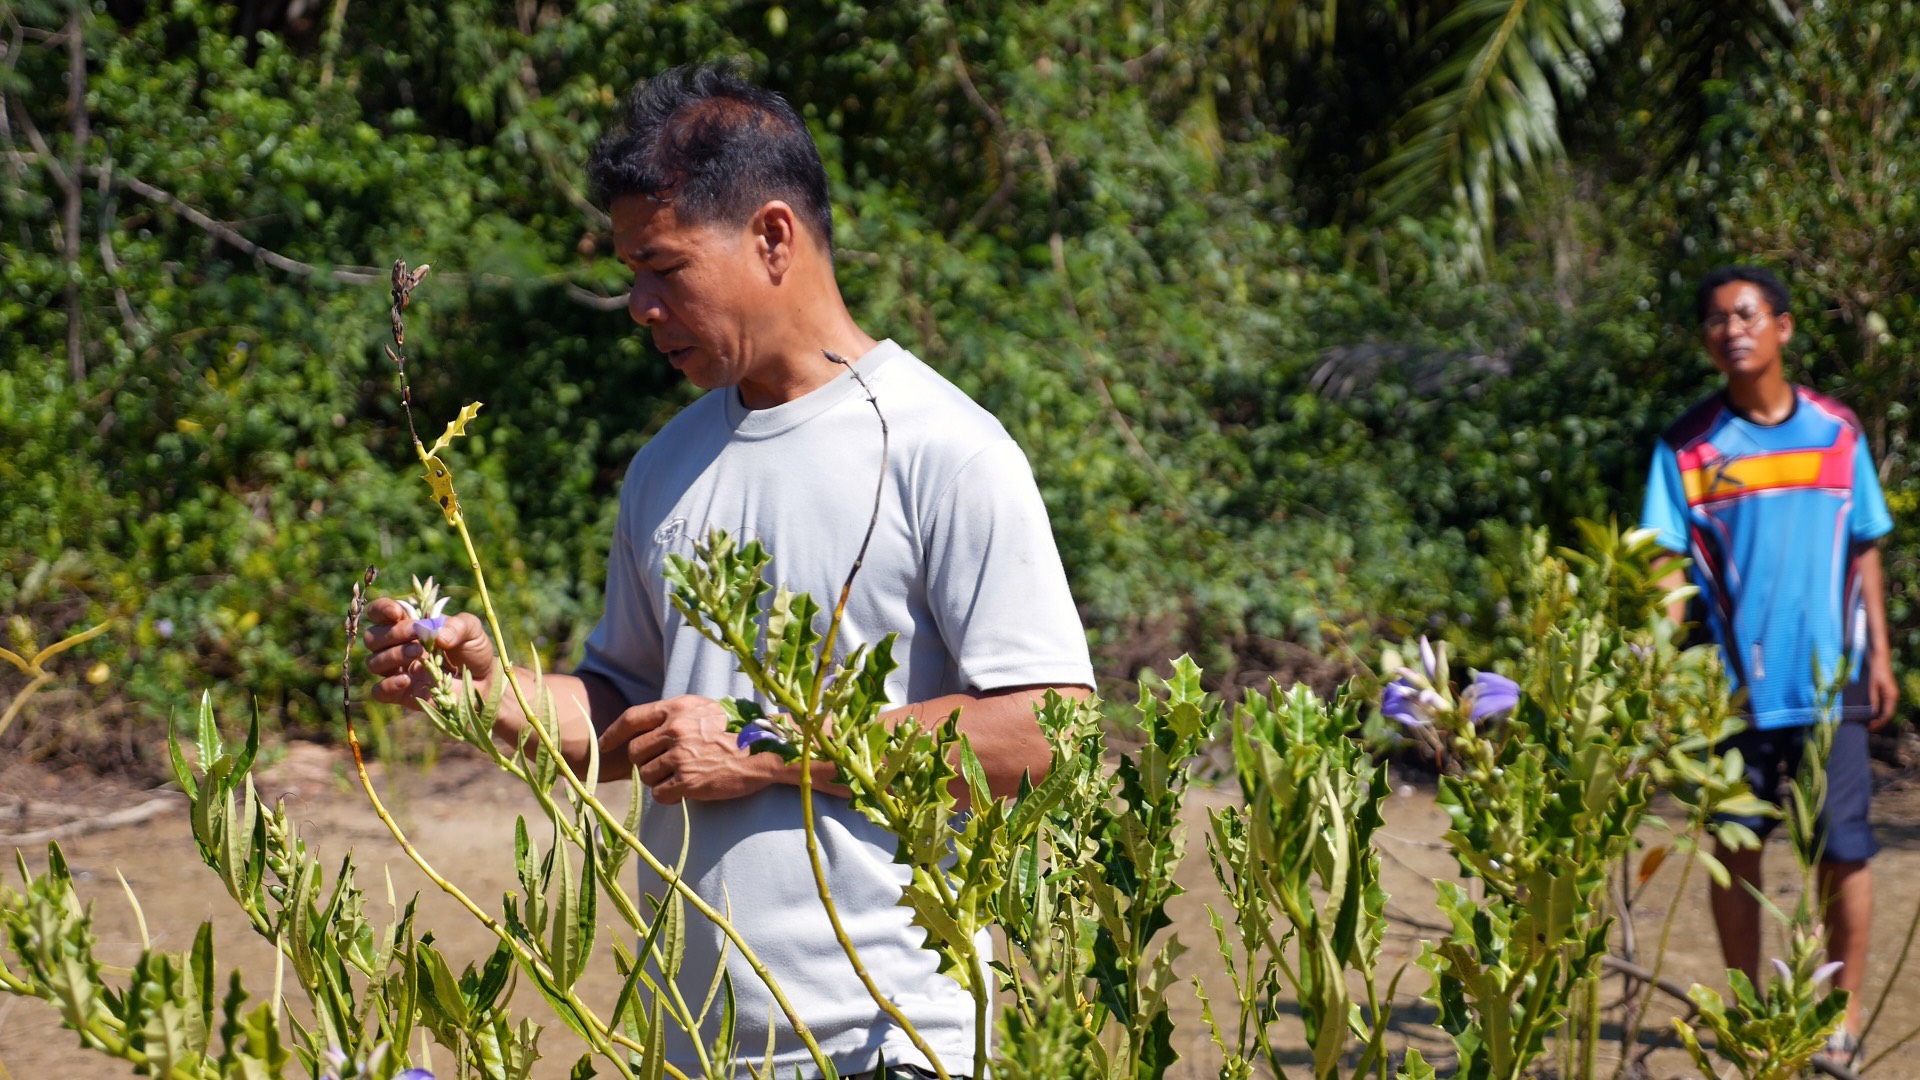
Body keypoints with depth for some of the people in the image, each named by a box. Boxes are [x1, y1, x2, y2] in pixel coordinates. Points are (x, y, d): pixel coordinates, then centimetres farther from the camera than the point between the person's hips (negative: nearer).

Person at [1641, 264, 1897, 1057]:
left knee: (1842, 848, -1)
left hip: (1831, 681, 1)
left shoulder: (1837, 431, 5)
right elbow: (1670, 566, -4)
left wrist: (1879, 655, 7)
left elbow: (1864, 550, 11)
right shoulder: (1687, 447, 0)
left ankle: (1844, 1012, 11)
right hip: (1732, 684, 0)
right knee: (1736, 845, 6)